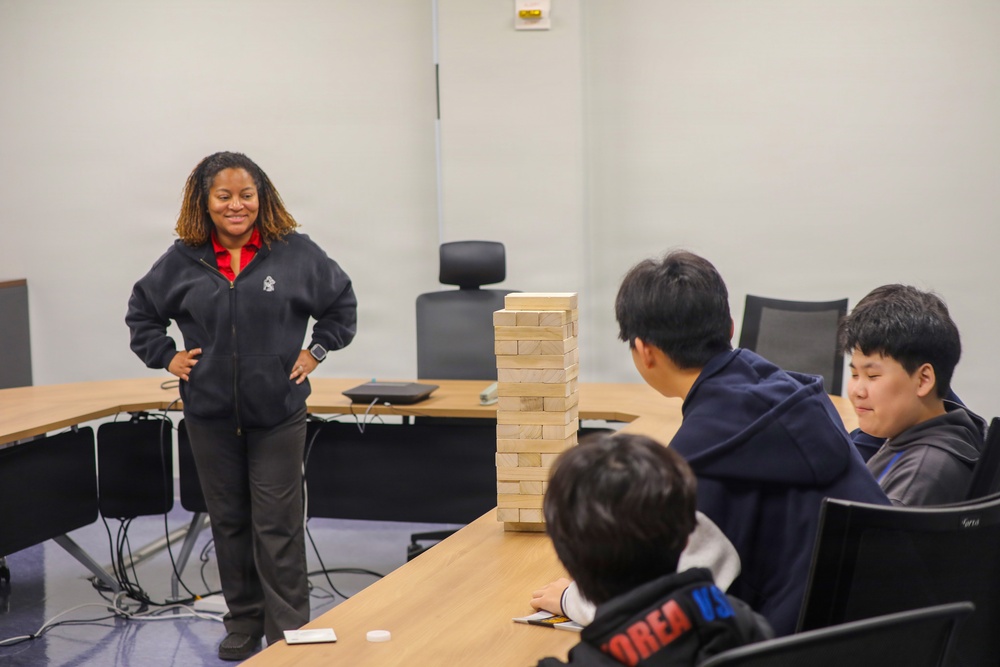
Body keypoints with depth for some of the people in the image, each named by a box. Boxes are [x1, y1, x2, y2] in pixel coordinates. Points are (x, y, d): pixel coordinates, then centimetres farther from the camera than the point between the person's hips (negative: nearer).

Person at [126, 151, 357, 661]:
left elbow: (341, 302, 9)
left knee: (277, 526, -2)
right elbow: (141, 312, 16)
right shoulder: (182, 260, 1)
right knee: (229, 522, 13)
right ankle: (243, 624, 26)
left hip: (278, 413, -2)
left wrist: (315, 351, 2)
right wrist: (167, 357, 5)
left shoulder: (294, 252, -4)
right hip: (210, 415, 3)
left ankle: (288, 633, 5)